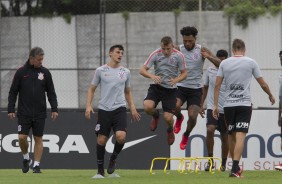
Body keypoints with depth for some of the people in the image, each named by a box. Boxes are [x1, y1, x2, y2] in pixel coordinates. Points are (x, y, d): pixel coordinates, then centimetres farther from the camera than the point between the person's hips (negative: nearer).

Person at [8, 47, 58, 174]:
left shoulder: (45, 72, 3)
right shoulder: (21, 72, -1)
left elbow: (51, 93, 7)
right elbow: (13, 92, 2)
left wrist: (54, 109, -1)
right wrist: (11, 109, -4)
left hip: (40, 114, 1)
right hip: (24, 114, -1)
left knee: (38, 139, 1)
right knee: (22, 137, -8)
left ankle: (36, 165, 5)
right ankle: (26, 158, 16)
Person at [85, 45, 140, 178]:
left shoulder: (126, 72, 10)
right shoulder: (101, 71, 3)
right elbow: (92, 89, 8)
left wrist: (132, 108, 12)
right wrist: (88, 106, -5)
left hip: (119, 109, 1)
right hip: (104, 109, -1)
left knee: (121, 136, -19)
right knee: (101, 139, -1)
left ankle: (113, 159, 8)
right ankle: (100, 170, 11)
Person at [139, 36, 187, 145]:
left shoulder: (178, 56, -10)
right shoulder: (155, 54, -11)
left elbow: (184, 73, -1)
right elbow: (142, 70, -11)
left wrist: (176, 80, -23)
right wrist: (152, 76, -32)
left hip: (170, 89, -1)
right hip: (156, 87, 1)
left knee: (168, 118, -9)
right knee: (147, 107, -25)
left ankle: (170, 130, 30)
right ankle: (155, 115, 15)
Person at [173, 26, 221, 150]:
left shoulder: (201, 51, -4)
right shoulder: (178, 50, -1)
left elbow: (220, 64, -8)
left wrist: (209, 57, -27)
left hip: (195, 88, 0)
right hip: (181, 87, 0)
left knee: (192, 116, -13)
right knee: (175, 106, -28)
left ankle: (186, 135, 20)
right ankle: (179, 118, 11)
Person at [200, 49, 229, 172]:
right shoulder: (210, 70, 4)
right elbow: (205, 87, 15)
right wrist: (201, 104, 13)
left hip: (225, 110, 0)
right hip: (212, 108, 1)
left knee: (225, 137, 6)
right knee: (210, 130, -22)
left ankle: (223, 164, 20)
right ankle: (210, 160, -14)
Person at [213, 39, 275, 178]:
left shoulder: (224, 63, 6)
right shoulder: (251, 62, 2)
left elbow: (217, 85, 2)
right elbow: (263, 84, 6)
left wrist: (215, 105, 6)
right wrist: (271, 96, 24)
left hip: (228, 105, 2)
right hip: (245, 104, -2)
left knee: (231, 136, 14)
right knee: (240, 136, -9)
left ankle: (235, 167, 24)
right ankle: (235, 169, -22)